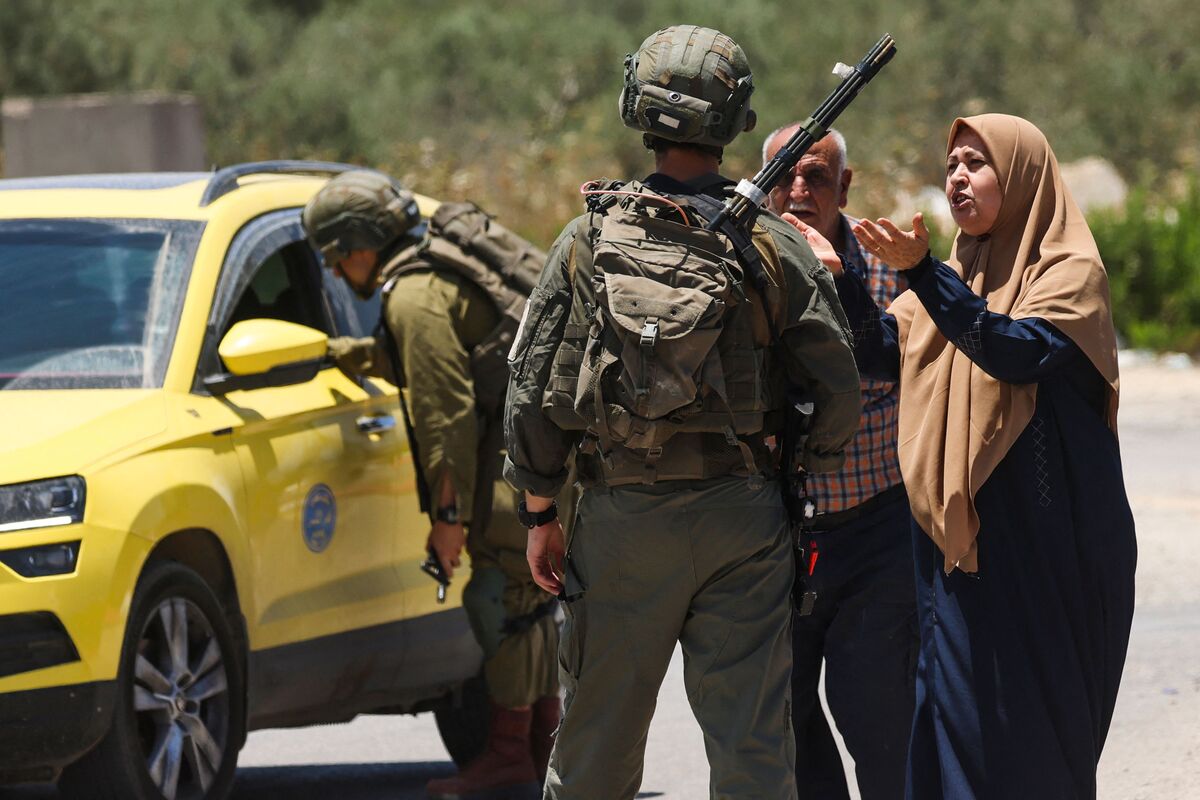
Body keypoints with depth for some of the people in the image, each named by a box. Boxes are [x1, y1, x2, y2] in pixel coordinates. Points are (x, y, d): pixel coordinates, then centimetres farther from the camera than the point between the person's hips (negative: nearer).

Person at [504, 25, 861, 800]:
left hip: (623, 515, 1)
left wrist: (540, 511, 10)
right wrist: (806, 475, 16)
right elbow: (839, 390, -3)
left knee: (599, 735, 12)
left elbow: (536, 388, 1)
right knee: (752, 738, 1)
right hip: (743, 516, -1)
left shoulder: (590, 240, -1)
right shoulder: (774, 246, -3)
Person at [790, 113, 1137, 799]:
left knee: (1031, 724, -6)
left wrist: (921, 272, -29)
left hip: (1042, 539, -7)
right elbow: (883, 350, 8)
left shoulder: (1070, 271, -5)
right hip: (958, 531, 7)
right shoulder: (956, 276, 17)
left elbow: (1021, 352, -23)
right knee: (955, 715, 4)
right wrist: (841, 275, -7)